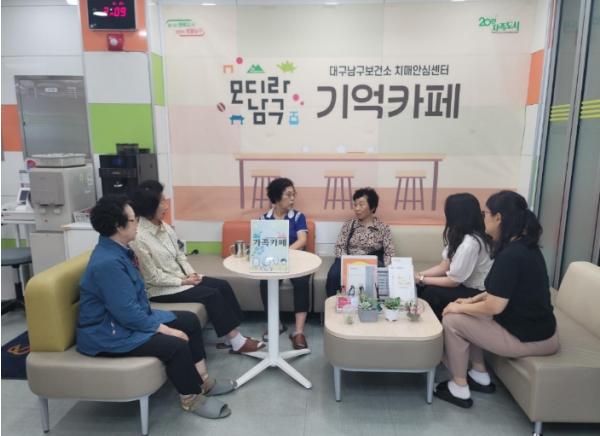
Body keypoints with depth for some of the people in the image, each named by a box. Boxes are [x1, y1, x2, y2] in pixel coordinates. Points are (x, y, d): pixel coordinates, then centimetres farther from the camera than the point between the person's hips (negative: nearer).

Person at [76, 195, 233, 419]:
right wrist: (163, 329, -20)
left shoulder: (116, 250, 5)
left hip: (128, 317, 11)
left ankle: (201, 379, 14)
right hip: (108, 333, -11)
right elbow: (128, 313, -29)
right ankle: (191, 397, -1)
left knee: (189, 320, 5)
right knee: (175, 344, -25)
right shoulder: (107, 262, -28)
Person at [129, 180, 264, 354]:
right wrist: (183, 281, -16)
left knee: (222, 285, -8)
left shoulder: (165, 227, 3)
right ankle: (236, 342, -9)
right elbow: (153, 277, -19)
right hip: (159, 289, -8)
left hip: (179, 278, 8)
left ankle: (233, 336, -4)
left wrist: (191, 273, -5)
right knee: (211, 294, -19)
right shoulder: (139, 238, -21)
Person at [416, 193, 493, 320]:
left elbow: (453, 281, -22)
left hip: (478, 293, -8)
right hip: (465, 284, 8)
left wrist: (422, 279, -14)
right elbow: (444, 266, 4)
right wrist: (418, 274, -7)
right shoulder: (458, 235, 0)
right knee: (419, 287, -6)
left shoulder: (470, 243, -29)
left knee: (431, 292, -19)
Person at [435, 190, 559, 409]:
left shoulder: (511, 255, -26)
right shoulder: (524, 246, 4)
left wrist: (460, 308, -10)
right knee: (467, 316, 16)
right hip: (534, 326, 9)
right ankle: (480, 377, 24)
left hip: (529, 338, -9)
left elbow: (494, 306, -26)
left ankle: (459, 389, 9)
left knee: (452, 321, -5)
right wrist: (471, 301, 8)